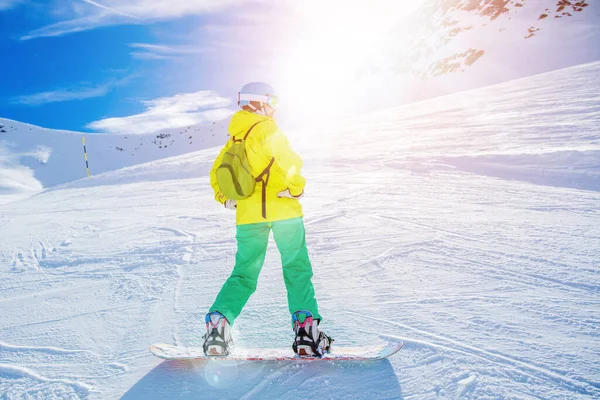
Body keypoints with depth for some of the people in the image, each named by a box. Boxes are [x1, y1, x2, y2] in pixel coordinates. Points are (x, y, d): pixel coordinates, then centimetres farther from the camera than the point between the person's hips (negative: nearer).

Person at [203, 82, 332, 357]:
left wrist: (226, 200, 30)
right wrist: (296, 188, -6)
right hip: (283, 210, -6)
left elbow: (216, 174, 23)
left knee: (244, 273, 13)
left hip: (248, 215, 6)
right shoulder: (264, 129, -4)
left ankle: (218, 322, 0)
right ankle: (305, 327, -4)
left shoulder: (233, 140, 17)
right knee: (297, 270, 2)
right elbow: (288, 159, -18)